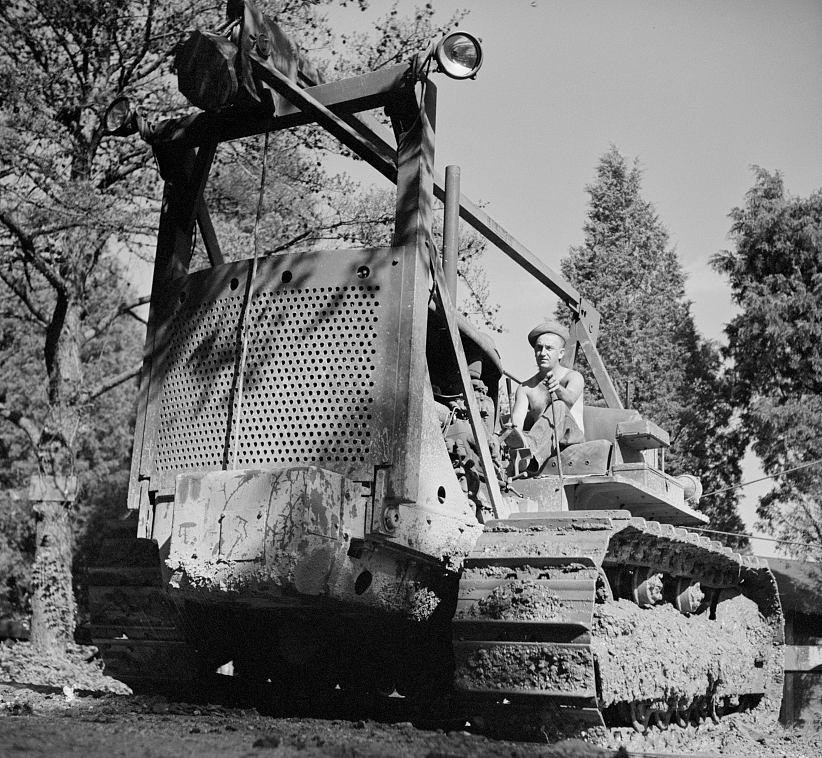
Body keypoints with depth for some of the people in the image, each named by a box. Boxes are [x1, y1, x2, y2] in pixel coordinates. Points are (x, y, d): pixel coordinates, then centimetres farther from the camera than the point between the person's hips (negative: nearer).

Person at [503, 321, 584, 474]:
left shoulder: (573, 377, 3)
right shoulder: (525, 388, 12)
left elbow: (570, 399, -22)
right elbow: (517, 419, -3)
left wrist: (558, 389, -46)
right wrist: (514, 428, -28)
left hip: (571, 435, -5)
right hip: (543, 442, 5)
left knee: (559, 407, -33)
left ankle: (530, 445, -60)